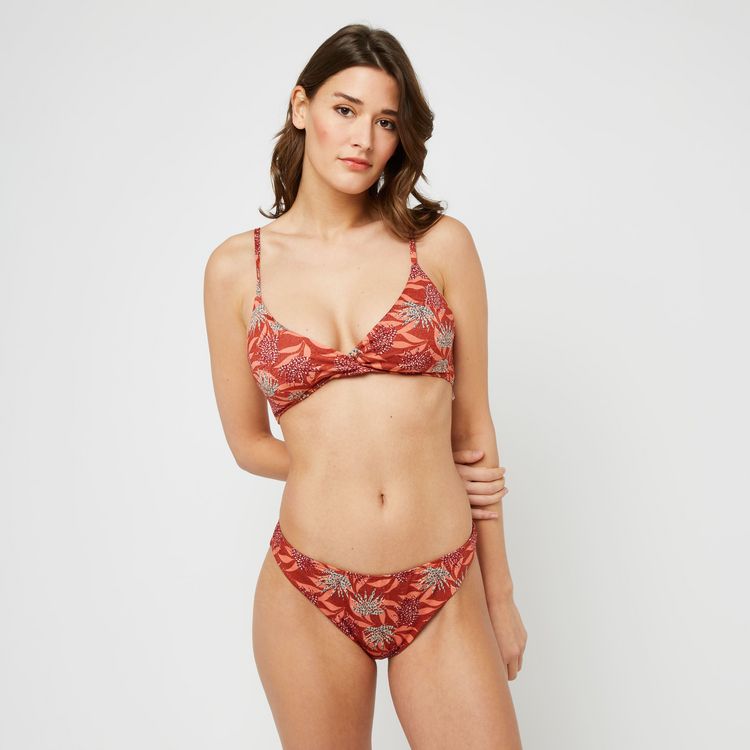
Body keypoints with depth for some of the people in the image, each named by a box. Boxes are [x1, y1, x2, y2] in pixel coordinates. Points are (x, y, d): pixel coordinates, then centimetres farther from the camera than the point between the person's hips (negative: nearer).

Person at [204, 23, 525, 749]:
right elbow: (248, 442, 7)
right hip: (308, 599, 1)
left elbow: (472, 425, 2)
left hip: (444, 598, 0)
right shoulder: (236, 268, 0)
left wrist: (500, 592, 7)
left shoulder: (441, 244, -1)